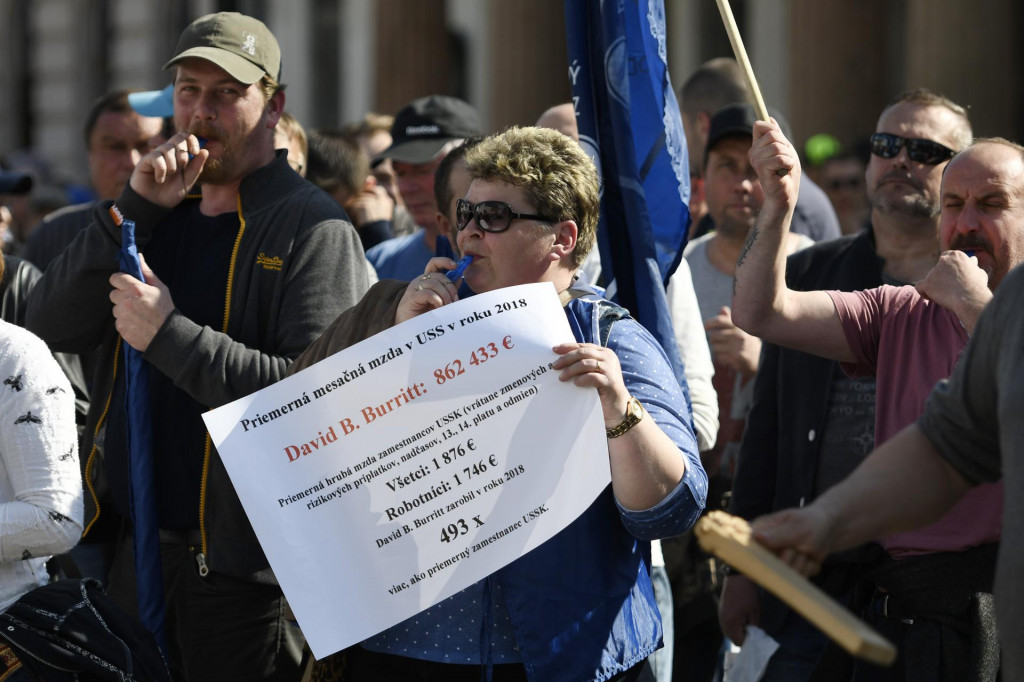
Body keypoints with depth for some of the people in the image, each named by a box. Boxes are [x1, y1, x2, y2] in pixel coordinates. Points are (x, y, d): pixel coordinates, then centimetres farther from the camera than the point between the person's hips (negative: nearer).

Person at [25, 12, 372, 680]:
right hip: (133, 547, 7)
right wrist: (136, 207, -8)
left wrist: (169, 336, -21)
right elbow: (52, 324, 2)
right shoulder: (162, 215, 13)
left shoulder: (313, 230, -8)